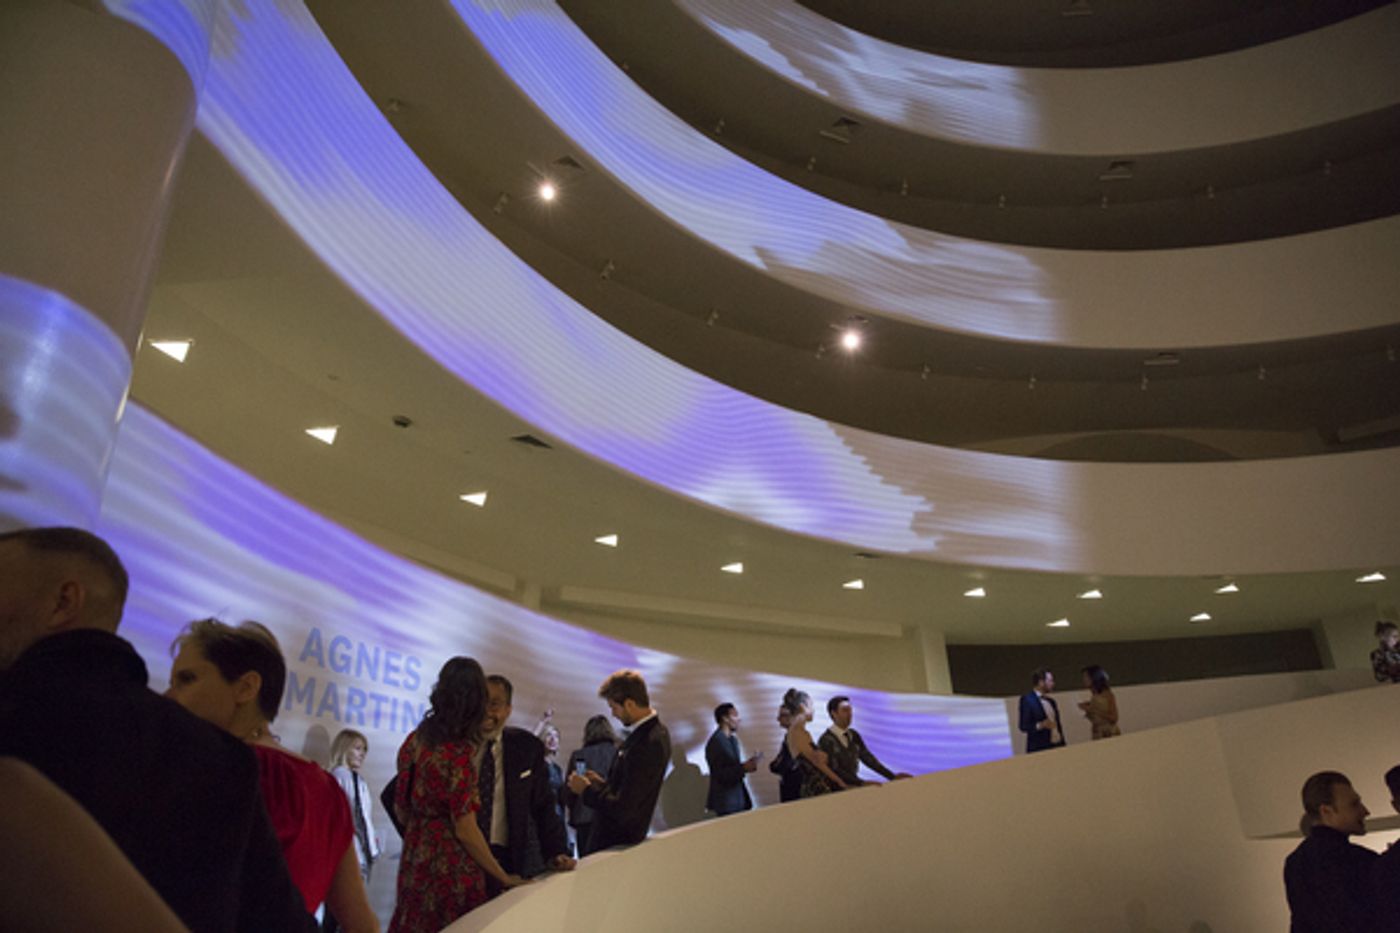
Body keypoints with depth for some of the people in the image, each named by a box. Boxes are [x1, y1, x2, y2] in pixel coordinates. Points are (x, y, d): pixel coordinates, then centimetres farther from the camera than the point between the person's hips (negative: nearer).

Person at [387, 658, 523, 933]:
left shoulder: (414, 741, 2)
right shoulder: (459, 753, -20)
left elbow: (401, 812, 12)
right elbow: (465, 831, -16)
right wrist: (504, 878, -6)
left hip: (414, 863, 7)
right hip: (451, 869, -7)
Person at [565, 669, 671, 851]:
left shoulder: (645, 744, -27)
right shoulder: (657, 730, 4)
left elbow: (623, 810, -24)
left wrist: (586, 790, -12)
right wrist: (603, 783, 6)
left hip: (617, 843, -9)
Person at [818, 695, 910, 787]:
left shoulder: (853, 735, 9)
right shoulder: (826, 740, -14)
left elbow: (868, 758, 5)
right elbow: (834, 771, -19)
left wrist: (893, 777, -6)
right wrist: (862, 783, -29)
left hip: (853, 784, 7)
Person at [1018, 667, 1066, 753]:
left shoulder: (1051, 701, 16)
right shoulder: (1027, 700, -6)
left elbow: (1058, 725, 18)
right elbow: (1024, 726, -10)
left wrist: (1063, 745, 11)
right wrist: (1040, 725, -26)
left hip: (1057, 747, 7)